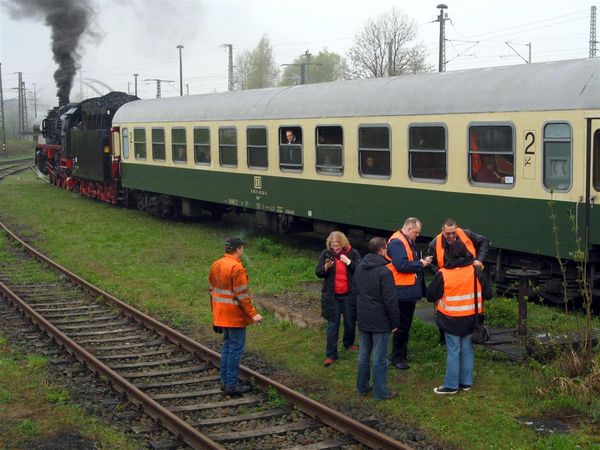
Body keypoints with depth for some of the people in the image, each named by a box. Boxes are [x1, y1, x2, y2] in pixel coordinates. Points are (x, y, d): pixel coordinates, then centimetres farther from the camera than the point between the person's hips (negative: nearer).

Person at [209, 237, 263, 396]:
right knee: (236, 347, -2)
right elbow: (242, 295, -20)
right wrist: (253, 314, -16)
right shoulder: (236, 268, -19)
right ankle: (232, 385, 0)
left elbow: (212, 290, 15)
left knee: (227, 345, 18)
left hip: (221, 315, 9)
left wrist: (215, 312, 23)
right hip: (235, 316, -9)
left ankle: (225, 380, 23)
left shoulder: (215, 265, 9)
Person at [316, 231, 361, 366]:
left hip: (349, 294, 0)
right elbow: (318, 273, -1)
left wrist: (349, 262, -24)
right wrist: (326, 267, -21)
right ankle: (331, 355, 2)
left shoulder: (353, 253, -6)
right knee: (332, 325, -1)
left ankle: (348, 343, 40)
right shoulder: (326, 254, -2)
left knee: (350, 322, 13)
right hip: (332, 295, 0)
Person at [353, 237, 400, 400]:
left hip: (363, 320, 7)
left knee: (364, 354, 16)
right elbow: (390, 300, -19)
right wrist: (395, 322, -9)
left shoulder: (359, 268, 6)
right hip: (380, 322, -7)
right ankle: (381, 392, 7)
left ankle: (362, 387, 25)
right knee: (379, 358, 0)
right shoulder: (384, 271, -19)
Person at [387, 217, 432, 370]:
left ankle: (403, 354, 27)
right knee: (401, 326, -2)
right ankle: (397, 358, 8)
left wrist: (423, 262, 4)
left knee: (406, 325, 17)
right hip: (402, 292, -10)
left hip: (410, 291, 10)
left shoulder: (409, 242, 15)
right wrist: (420, 263, -16)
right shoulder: (396, 242, -17)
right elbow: (401, 265, -27)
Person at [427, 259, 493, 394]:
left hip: (451, 320, -3)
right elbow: (488, 294, 0)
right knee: (467, 350, 14)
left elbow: (431, 296, -7)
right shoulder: (476, 271, -7)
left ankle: (451, 385, 10)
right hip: (470, 320, 3)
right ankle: (466, 382, 22)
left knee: (453, 352, 5)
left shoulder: (442, 274, -16)